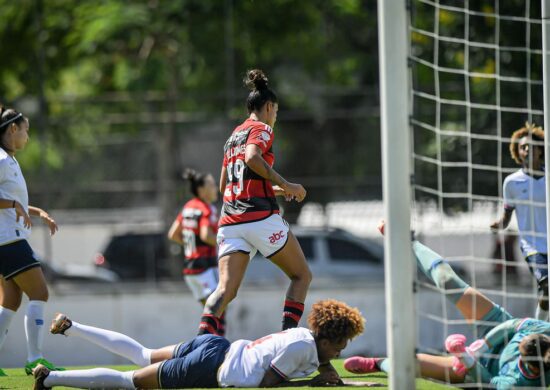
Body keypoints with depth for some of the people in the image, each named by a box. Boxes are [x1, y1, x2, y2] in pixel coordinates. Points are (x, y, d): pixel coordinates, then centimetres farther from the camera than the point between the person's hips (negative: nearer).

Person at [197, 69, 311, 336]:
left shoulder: (234, 136, 24)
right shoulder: (261, 129, 1)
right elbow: (252, 158, -21)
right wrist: (285, 185, -15)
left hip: (230, 221, 6)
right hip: (261, 217, -6)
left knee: (226, 288, -6)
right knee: (302, 276, 9)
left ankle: (203, 335, -32)